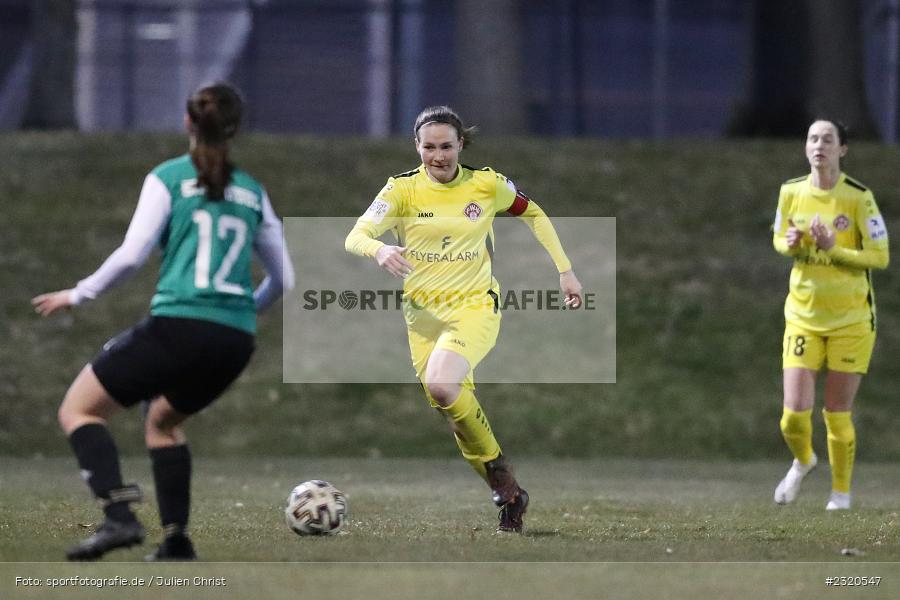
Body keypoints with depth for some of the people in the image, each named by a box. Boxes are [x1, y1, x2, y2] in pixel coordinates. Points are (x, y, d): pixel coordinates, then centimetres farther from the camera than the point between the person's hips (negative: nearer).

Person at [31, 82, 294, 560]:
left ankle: (118, 516, -15)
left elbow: (131, 255, -8)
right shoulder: (252, 193, 16)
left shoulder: (168, 179, 1)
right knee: (162, 420, 30)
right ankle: (176, 542, 16)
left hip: (179, 325, -6)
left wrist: (77, 295, 5)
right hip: (236, 341, 6)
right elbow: (282, 277, 20)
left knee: (78, 409, 7)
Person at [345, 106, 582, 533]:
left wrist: (565, 271, 11)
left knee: (440, 384, -30)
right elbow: (355, 236, -16)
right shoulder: (402, 188, -5)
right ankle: (509, 495, 20)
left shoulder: (486, 184, -3)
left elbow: (533, 214, 15)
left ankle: (496, 466, -12)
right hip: (423, 313, 3)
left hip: (475, 307, -3)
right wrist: (378, 249, -39)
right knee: (454, 409, 4)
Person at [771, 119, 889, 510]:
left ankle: (841, 491, 24)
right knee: (794, 415, -5)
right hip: (803, 315, 3)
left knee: (837, 414, 2)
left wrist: (834, 249, -23)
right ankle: (803, 461, 29)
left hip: (851, 319, -3)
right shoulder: (791, 192, -1)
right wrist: (790, 244, -10)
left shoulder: (858, 197, -13)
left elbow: (880, 256, -11)